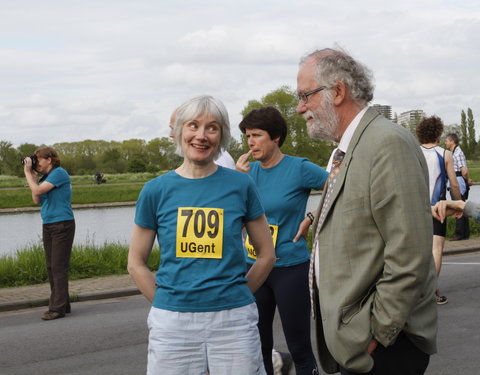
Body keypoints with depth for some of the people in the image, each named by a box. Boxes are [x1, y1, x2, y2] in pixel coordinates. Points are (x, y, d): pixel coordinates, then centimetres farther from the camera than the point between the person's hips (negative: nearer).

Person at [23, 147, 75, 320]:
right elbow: (37, 200, 10)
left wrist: (28, 172, -6)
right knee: (51, 267, 10)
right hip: (48, 226, 9)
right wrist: (32, 175, 10)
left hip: (62, 225, -9)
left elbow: (38, 190, -19)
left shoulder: (59, 173, -12)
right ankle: (61, 304, 17)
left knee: (58, 267, -9)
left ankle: (58, 308, -7)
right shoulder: (45, 177, 15)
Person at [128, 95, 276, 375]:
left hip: (234, 320, 0)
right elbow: (136, 263, 9)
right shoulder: (156, 191, 2)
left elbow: (267, 255, 8)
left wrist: (235, 296, 6)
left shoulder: (240, 185, 1)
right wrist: (168, 303, 3)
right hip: (172, 322, 1)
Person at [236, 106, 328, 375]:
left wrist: (311, 220, -10)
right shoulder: (250, 170, 5)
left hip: (290, 267, -5)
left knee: (299, 348, 2)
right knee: (259, 345, 12)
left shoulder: (299, 169, -9)